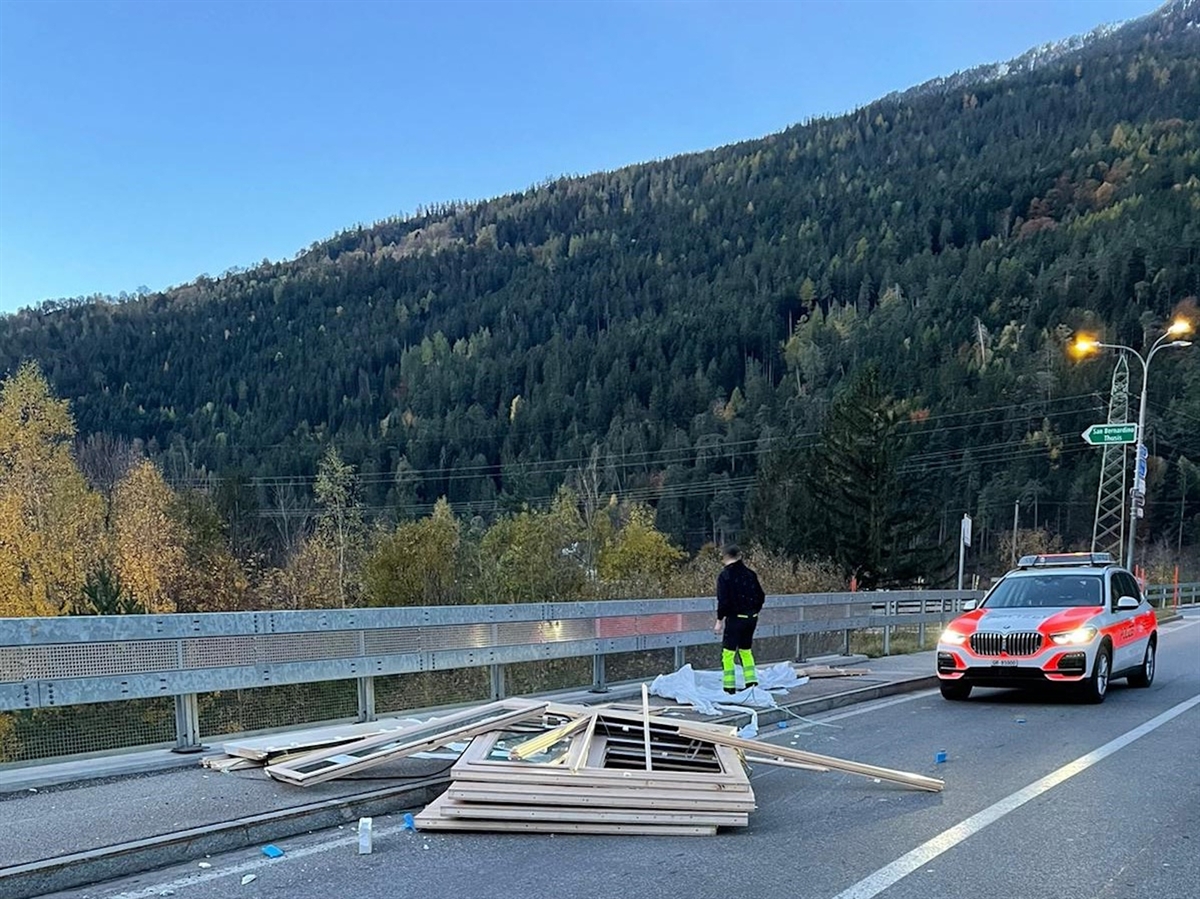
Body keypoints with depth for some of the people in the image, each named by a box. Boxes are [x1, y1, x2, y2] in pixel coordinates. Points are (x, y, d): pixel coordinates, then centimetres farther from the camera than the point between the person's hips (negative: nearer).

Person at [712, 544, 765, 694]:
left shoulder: (724, 576, -12)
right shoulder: (749, 574, 6)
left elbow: (723, 601, -17)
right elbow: (761, 596, 10)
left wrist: (719, 620, -9)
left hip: (735, 618, -7)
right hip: (752, 618, 7)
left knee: (728, 653, 1)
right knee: (746, 651, 20)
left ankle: (729, 687, -1)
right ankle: (752, 682, 21)